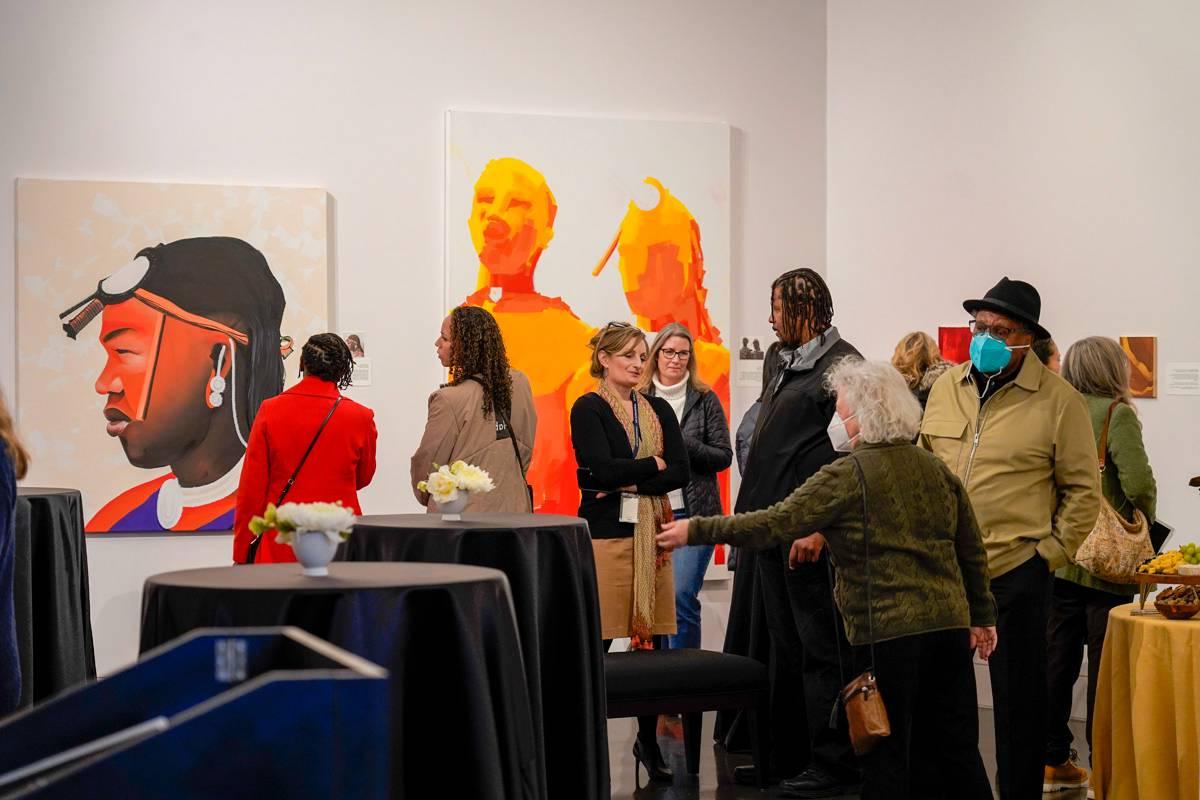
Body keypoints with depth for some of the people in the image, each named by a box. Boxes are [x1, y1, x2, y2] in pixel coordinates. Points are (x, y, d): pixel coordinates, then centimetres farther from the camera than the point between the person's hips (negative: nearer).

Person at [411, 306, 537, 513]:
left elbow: (426, 463, -5)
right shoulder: (519, 385, 1)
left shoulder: (449, 400, -17)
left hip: (461, 515, -6)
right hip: (513, 511, 6)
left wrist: (425, 497, 14)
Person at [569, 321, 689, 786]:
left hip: (652, 533, 5)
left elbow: (680, 473, 4)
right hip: (605, 533, -5)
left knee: (651, 640, 4)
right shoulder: (589, 409, 1)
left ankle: (648, 739, 15)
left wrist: (628, 481, -9)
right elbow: (602, 469, -13)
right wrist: (653, 464, -2)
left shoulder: (659, 410, 16)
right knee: (597, 641, -6)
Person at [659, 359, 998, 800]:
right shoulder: (936, 469, 11)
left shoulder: (849, 475, -9)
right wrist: (981, 615, 24)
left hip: (888, 632, -6)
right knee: (956, 751, 12)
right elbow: (972, 549, 14)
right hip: (950, 625, 6)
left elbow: (774, 524, -13)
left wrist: (696, 530, -6)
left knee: (887, 756, 4)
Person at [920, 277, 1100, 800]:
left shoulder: (1059, 401, -7)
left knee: (1018, 697, 5)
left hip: (1016, 573, -4)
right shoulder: (946, 388, 7)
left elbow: (1082, 490, -2)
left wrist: (1051, 552, -6)